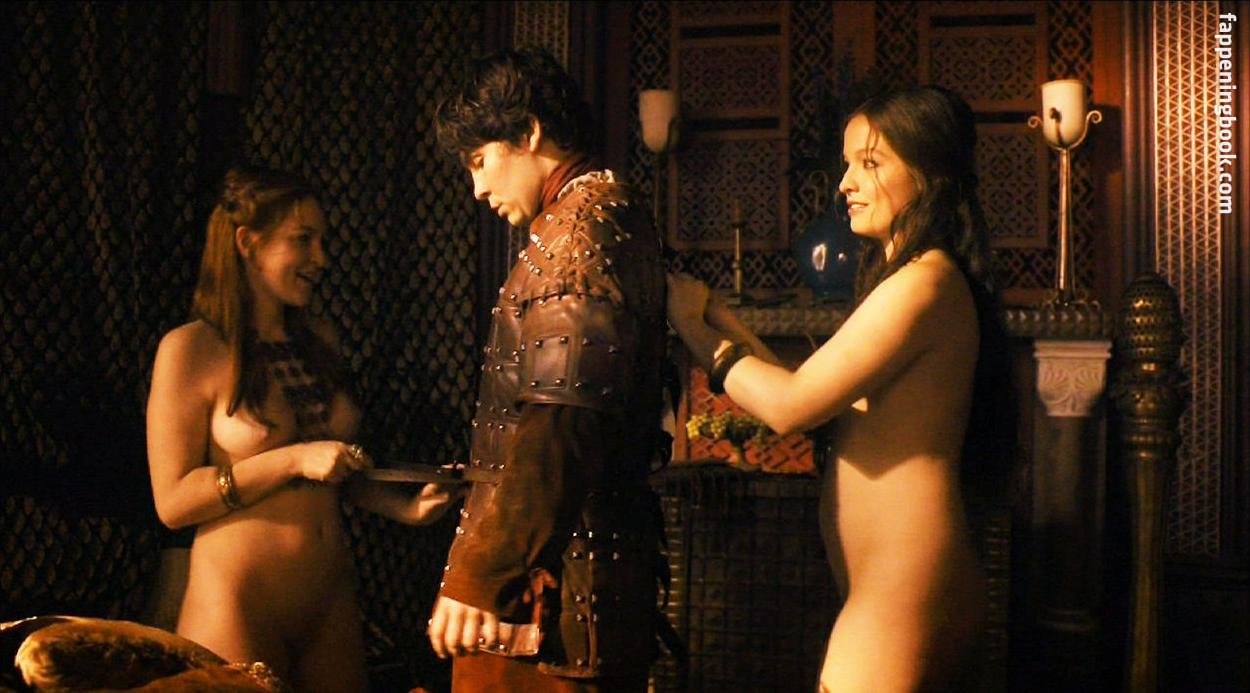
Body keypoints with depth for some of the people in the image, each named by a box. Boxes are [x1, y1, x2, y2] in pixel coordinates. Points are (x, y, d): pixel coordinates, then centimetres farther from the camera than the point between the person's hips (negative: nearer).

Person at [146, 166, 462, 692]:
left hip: (331, 600, 6)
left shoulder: (318, 340, 9)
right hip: (237, 606, -6)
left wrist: (405, 508, 3)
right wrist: (293, 460, -19)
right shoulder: (191, 349, -9)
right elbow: (172, 501, -13)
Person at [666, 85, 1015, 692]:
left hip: (902, 594, -10)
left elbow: (791, 406, -16)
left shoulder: (923, 283, -14)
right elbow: (816, 399, 13)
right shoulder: (924, 279, 18)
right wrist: (718, 317, 8)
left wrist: (692, 326, -5)